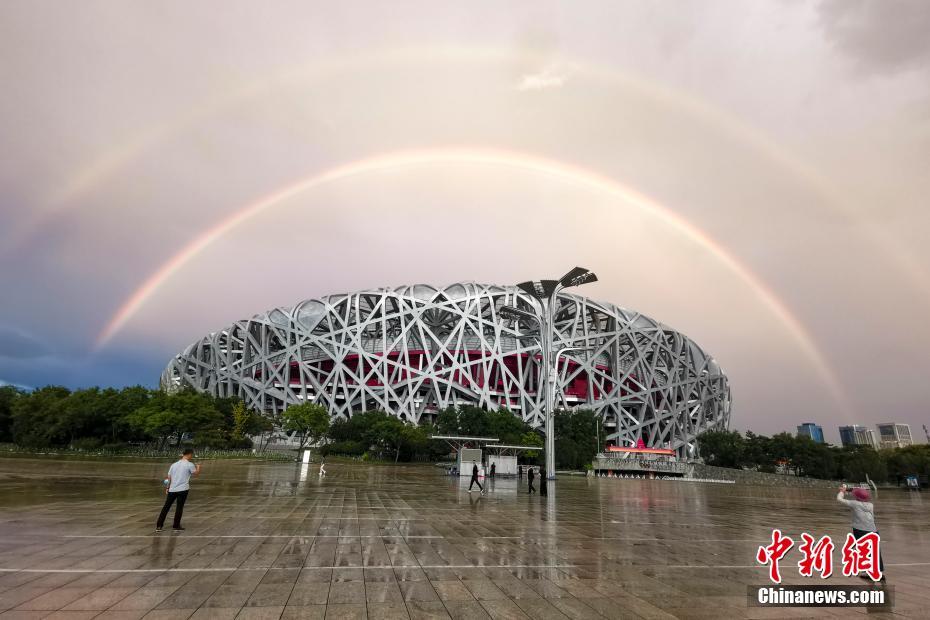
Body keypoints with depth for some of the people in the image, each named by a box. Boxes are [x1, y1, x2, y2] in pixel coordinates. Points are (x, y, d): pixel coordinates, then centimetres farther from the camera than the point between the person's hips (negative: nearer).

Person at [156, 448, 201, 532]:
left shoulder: (174, 465, 10)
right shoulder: (189, 465, -6)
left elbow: (169, 478, 10)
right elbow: (197, 473, 4)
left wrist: (167, 488, 17)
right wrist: (198, 467, 23)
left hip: (172, 490, 5)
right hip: (183, 490, -4)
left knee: (166, 507, 10)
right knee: (179, 508, 4)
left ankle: (159, 526, 12)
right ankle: (176, 526, 10)